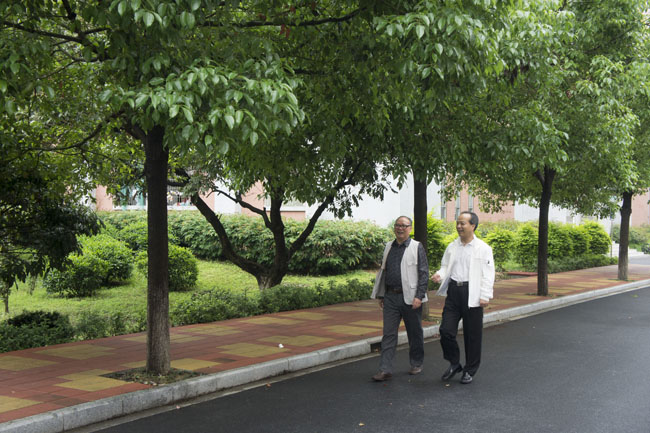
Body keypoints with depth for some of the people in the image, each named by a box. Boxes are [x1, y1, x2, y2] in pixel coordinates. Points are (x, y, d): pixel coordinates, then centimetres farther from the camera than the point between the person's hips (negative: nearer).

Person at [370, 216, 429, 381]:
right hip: (390, 297, 4)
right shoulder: (388, 247, 13)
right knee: (389, 333, 0)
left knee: (414, 333, 8)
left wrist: (419, 296, -14)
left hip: (410, 298, -4)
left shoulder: (417, 247, -1)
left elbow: (424, 273, -5)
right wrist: (380, 295, 15)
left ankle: (416, 364, 25)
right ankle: (385, 369, 0)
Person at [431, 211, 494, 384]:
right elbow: (446, 266, 18)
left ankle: (469, 371, 19)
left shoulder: (483, 248, -2)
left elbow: (488, 275, -5)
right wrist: (439, 275, -6)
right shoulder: (452, 247, 11)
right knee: (446, 330, -3)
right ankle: (454, 364, 19)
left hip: (472, 294, -4)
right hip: (453, 291, 4)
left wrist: (485, 296, -12)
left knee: (472, 335, 4)